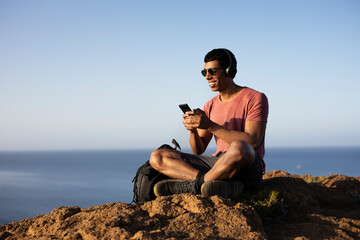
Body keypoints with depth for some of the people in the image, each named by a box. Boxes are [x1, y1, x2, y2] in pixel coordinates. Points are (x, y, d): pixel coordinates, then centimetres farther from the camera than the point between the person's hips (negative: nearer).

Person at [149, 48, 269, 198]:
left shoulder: (255, 98, -1)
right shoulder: (210, 106, 18)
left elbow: (252, 142, -16)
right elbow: (198, 151, 15)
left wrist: (210, 125, -19)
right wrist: (193, 130, -9)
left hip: (249, 168, -6)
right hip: (217, 164, 6)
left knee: (238, 148, -43)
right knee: (157, 157, -7)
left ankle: (193, 185, -22)